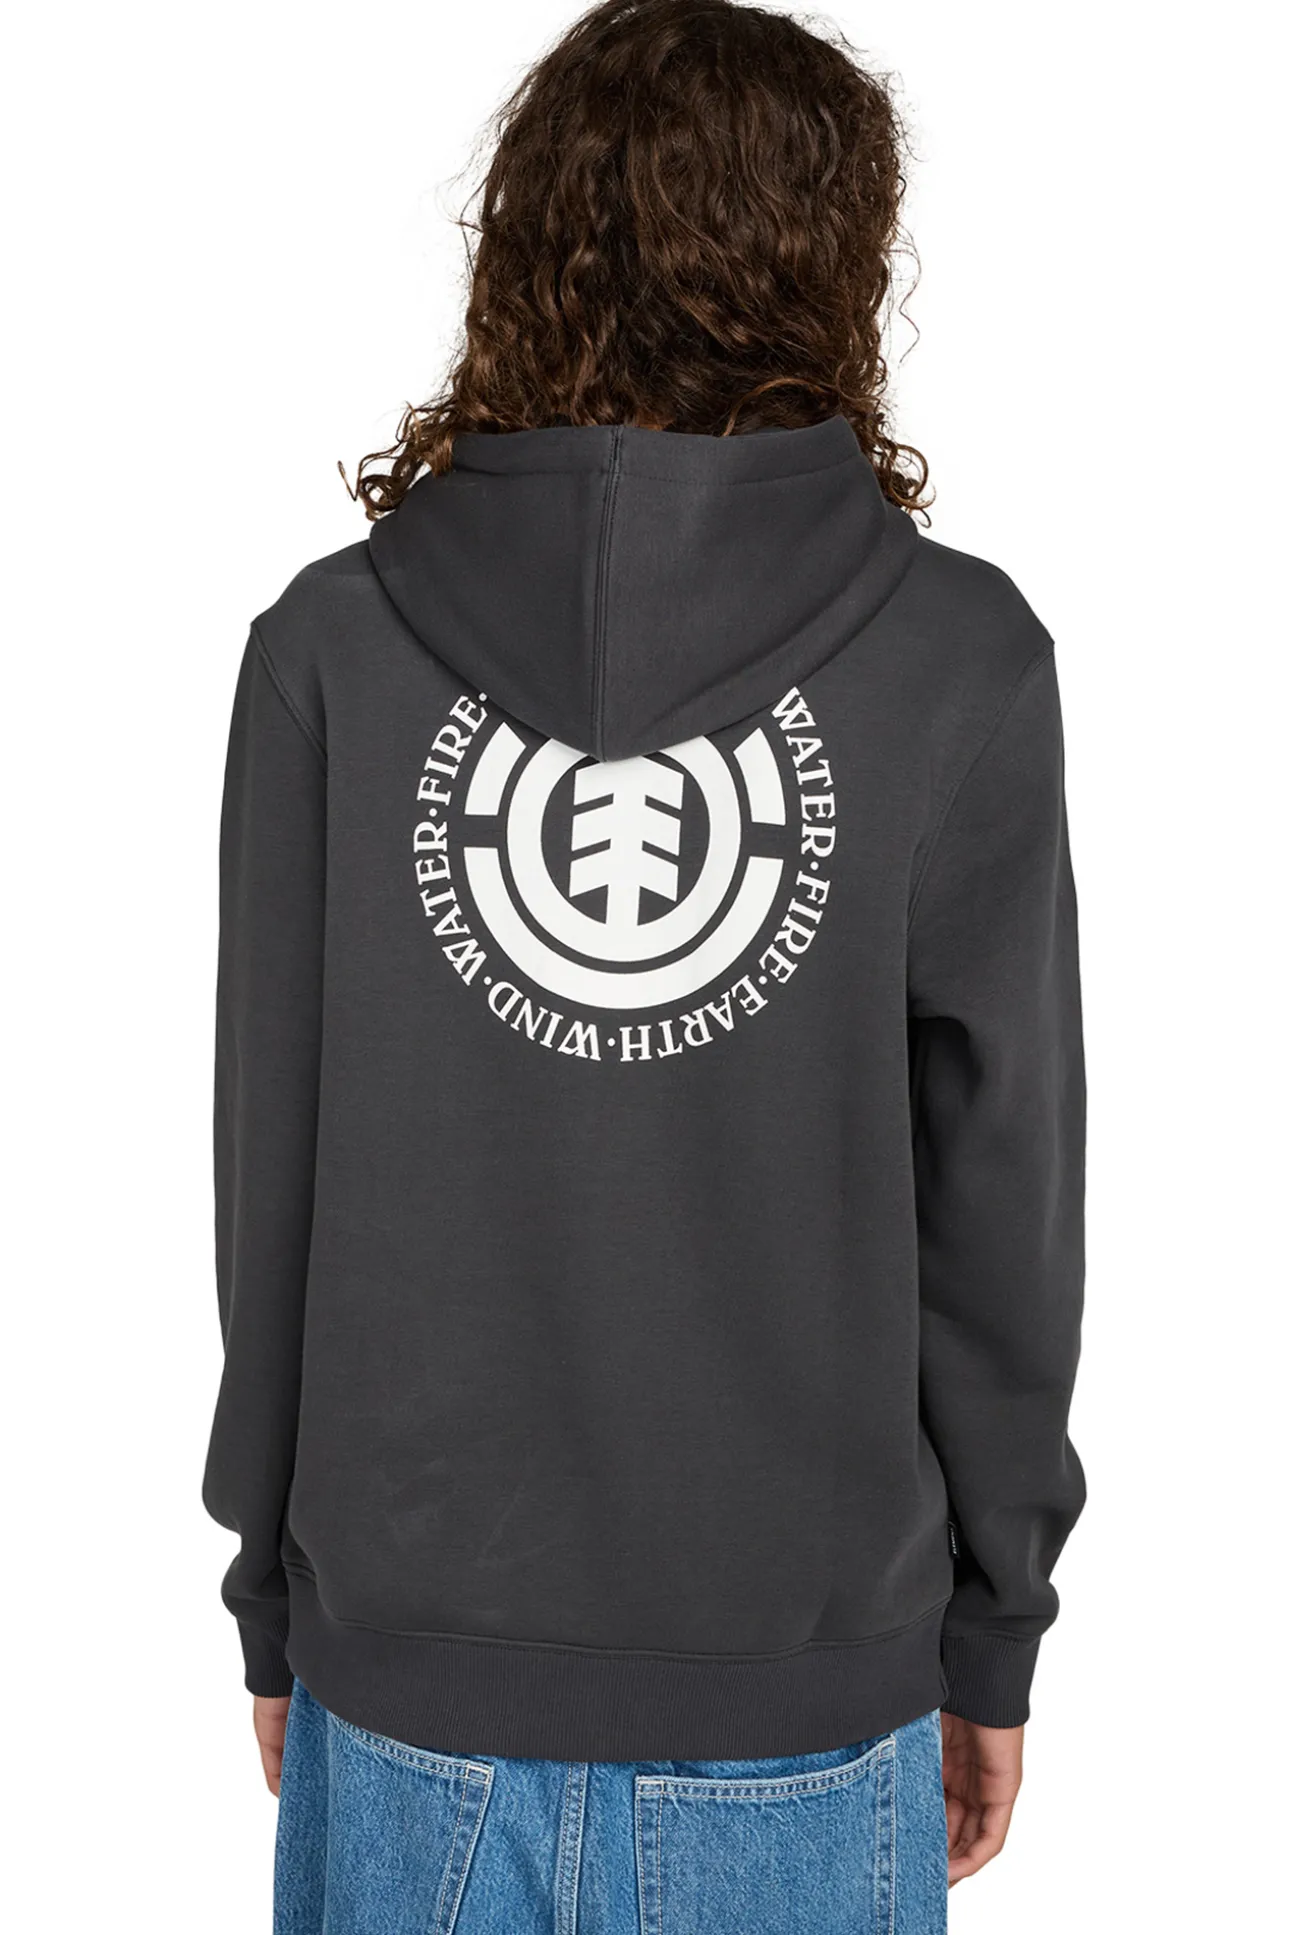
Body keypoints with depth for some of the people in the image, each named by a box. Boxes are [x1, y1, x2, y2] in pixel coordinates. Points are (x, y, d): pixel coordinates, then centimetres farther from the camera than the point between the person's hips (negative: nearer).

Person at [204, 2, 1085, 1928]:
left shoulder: (333, 641, -8)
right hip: (802, 1693, 0)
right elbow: (1003, 1193, -5)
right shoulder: (959, 655, -10)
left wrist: (278, 1596, 10)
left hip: (410, 1662, 1)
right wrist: (992, 1637, 8)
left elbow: (268, 1175, -3)